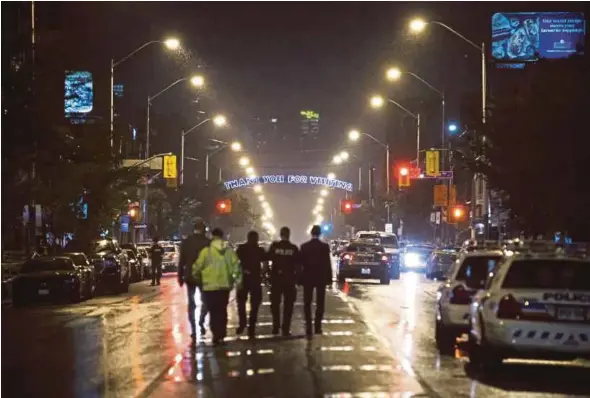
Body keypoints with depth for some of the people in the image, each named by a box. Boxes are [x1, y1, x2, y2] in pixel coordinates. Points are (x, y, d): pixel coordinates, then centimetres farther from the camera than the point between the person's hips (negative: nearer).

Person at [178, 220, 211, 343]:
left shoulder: (185, 242, 2)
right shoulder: (207, 242, -8)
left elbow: (181, 261, 3)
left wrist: (180, 277, 9)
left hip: (189, 277, 3)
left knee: (191, 303, 7)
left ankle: (193, 329, 3)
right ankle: (201, 322, -5)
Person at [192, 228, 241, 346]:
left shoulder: (206, 251, -7)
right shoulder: (229, 250, 3)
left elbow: (197, 266, -4)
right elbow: (236, 266, -1)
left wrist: (196, 276, 16)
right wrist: (238, 280, 8)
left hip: (210, 286, -3)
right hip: (225, 285, 3)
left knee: (213, 312, 5)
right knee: (222, 311, 15)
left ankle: (216, 336, -4)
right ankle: (221, 336, 15)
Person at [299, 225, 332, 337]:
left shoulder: (304, 246, -3)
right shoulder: (325, 246, -7)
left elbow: (301, 263, -1)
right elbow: (328, 263, -6)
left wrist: (299, 278, 5)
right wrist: (329, 278, 0)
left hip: (308, 277, 1)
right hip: (321, 277, -1)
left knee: (307, 303, 7)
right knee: (320, 303, 6)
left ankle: (308, 327, 1)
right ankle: (317, 326, 2)